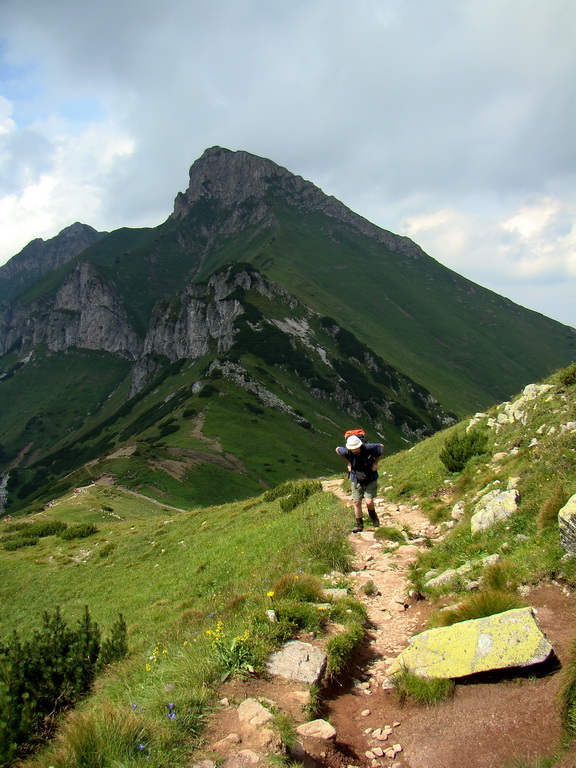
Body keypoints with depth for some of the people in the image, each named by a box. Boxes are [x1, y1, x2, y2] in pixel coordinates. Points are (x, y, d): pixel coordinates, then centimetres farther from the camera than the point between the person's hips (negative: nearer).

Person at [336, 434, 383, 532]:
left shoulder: (369, 448, -26)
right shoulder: (347, 452, -20)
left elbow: (381, 447, -5)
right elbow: (337, 449, 4)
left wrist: (375, 463, -7)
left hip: (370, 479, -2)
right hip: (356, 480, 2)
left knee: (369, 502, -11)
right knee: (357, 503, 2)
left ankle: (373, 517, 21)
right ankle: (359, 525, 18)